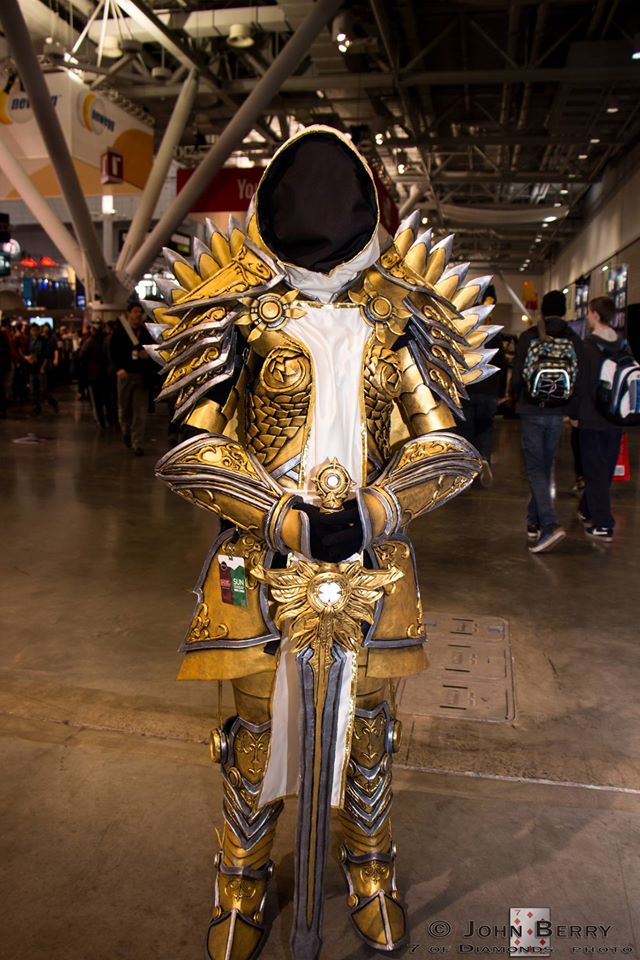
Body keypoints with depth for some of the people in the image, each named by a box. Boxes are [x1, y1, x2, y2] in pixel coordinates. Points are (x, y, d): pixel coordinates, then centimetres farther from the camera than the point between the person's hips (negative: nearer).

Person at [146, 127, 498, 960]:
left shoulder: (394, 321, 2)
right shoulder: (244, 318, -4)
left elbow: (445, 447, 0)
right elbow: (194, 451, -9)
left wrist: (368, 512, -16)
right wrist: (293, 521, -20)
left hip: (372, 564, 2)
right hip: (262, 561, -1)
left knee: (366, 720, 17)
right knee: (258, 724, 13)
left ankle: (370, 863, 46)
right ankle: (243, 877, 41)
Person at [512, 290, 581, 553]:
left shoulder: (528, 337, -7)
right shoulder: (574, 341, -2)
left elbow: (517, 377, -5)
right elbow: (579, 381, -1)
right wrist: (572, 411, 12)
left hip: (531, 412, -3)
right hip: (557, 414, 3)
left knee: (535, 468, -1)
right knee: (545, 467, 15)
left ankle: (550, 524, -19)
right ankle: (534, 523, 26)